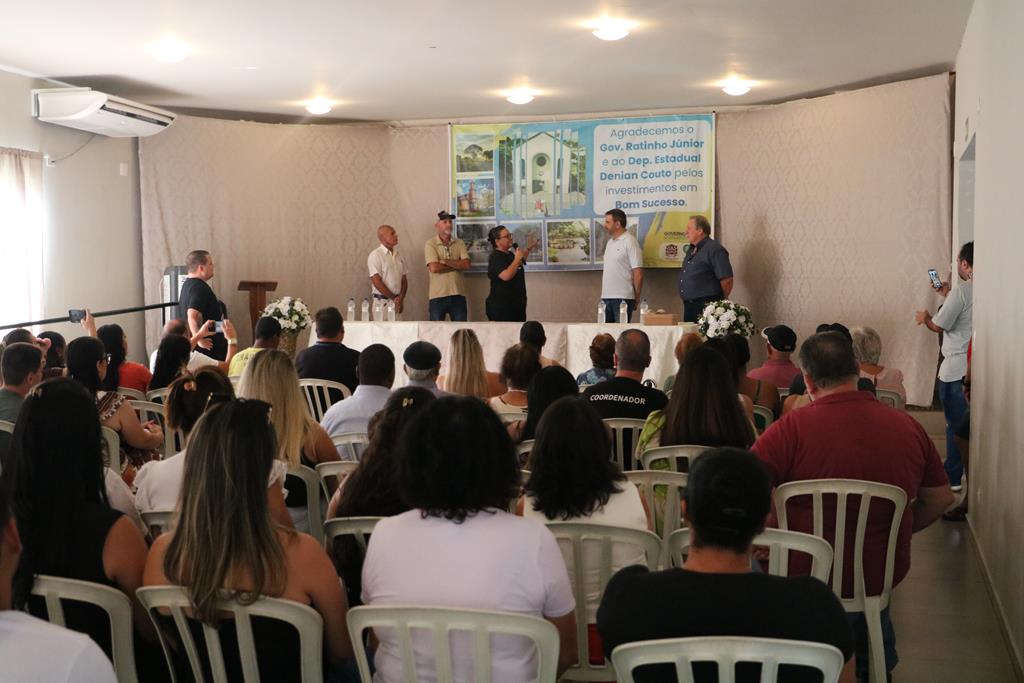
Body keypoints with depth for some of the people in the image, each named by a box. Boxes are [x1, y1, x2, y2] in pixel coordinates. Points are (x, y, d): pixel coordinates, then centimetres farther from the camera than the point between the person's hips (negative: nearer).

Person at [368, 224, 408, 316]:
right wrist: (393, 298, -10)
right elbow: (376, 281, -11)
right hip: (382, 301, -5)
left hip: (398, 302, 5)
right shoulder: (375, 255, -5)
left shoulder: (398, 256, 14)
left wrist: (401, 298, -4)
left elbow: (404, 279, 14)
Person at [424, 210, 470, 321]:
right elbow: (434, 268, -15)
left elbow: (466, 265, -6)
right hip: (437, 296, -3)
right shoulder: (430, 244, -2)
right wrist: (457, 265, -6)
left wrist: (445, 262, -13)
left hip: (458, 295, 3)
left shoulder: (459, 243, 8)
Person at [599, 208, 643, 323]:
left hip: (623, 298, -7)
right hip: (606, 297, 7)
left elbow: (638, 274, -10)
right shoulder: (610, 242, 15)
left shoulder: (630, 241, -8)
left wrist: (636, 298, -6)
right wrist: (603, 293, 13)